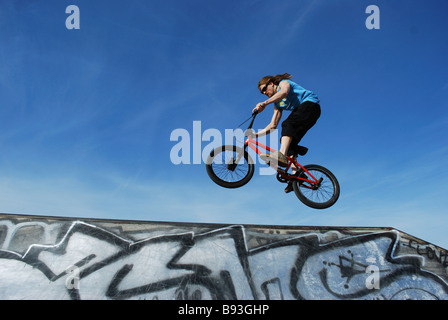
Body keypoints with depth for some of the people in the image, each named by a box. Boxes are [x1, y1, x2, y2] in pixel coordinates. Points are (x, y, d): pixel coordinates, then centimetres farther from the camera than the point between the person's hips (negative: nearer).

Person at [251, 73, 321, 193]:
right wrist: (256, 134, 8)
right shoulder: (277, 104, 23)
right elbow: (273, 125, 17)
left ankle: (282, 154, -54)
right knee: (290, 143, -6)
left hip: (311, 103, -8)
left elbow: (284, 92, -23)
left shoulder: (283, 82, 4)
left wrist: (264, 103, -31)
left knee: (287, 124, -32)